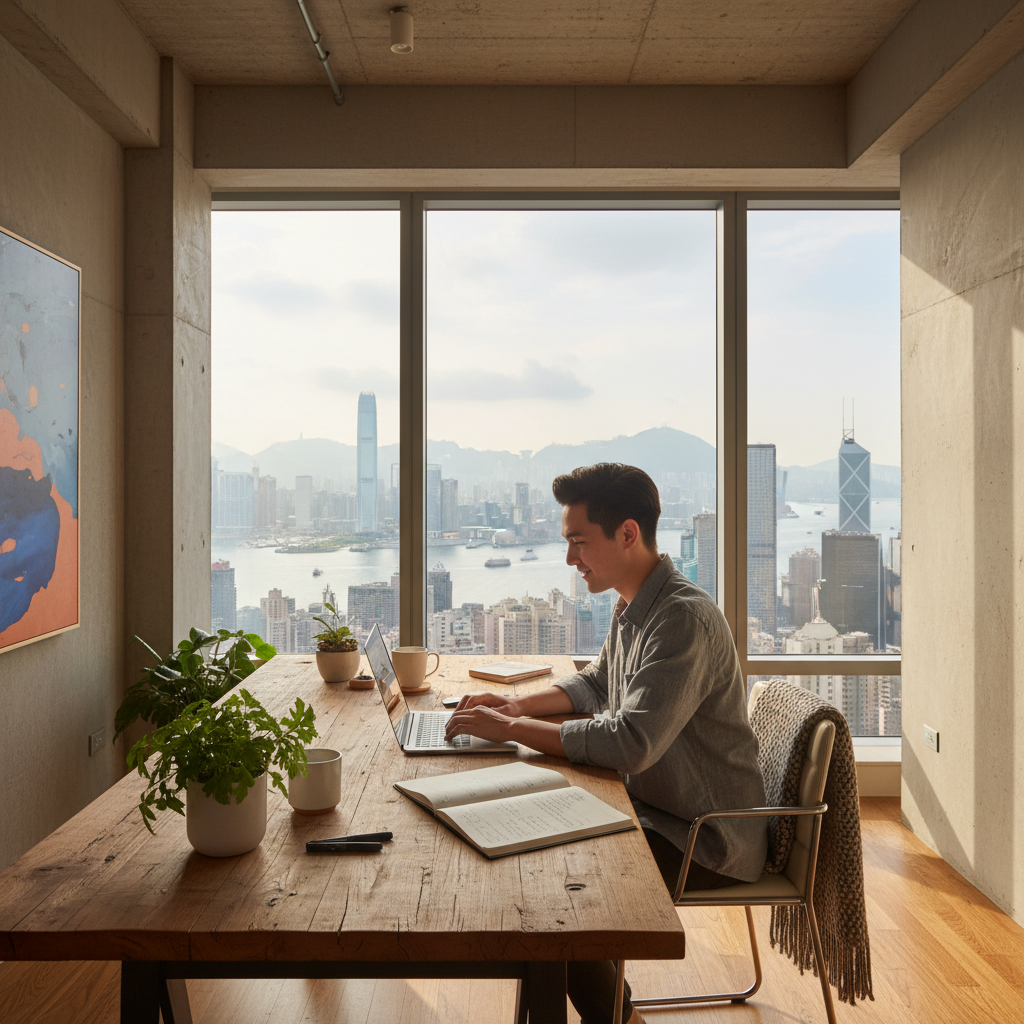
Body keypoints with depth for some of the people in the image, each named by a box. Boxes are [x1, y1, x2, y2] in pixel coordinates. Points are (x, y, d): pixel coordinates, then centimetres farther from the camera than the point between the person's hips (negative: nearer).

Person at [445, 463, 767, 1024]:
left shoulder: (685, 618, -27)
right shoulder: (631, 607, 4)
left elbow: (630, 744, -35)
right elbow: (597, 684, 19)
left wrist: (510, 729, -27)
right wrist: (520, 703, 2)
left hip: (706, 839, -9)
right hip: (655, 808, 9)